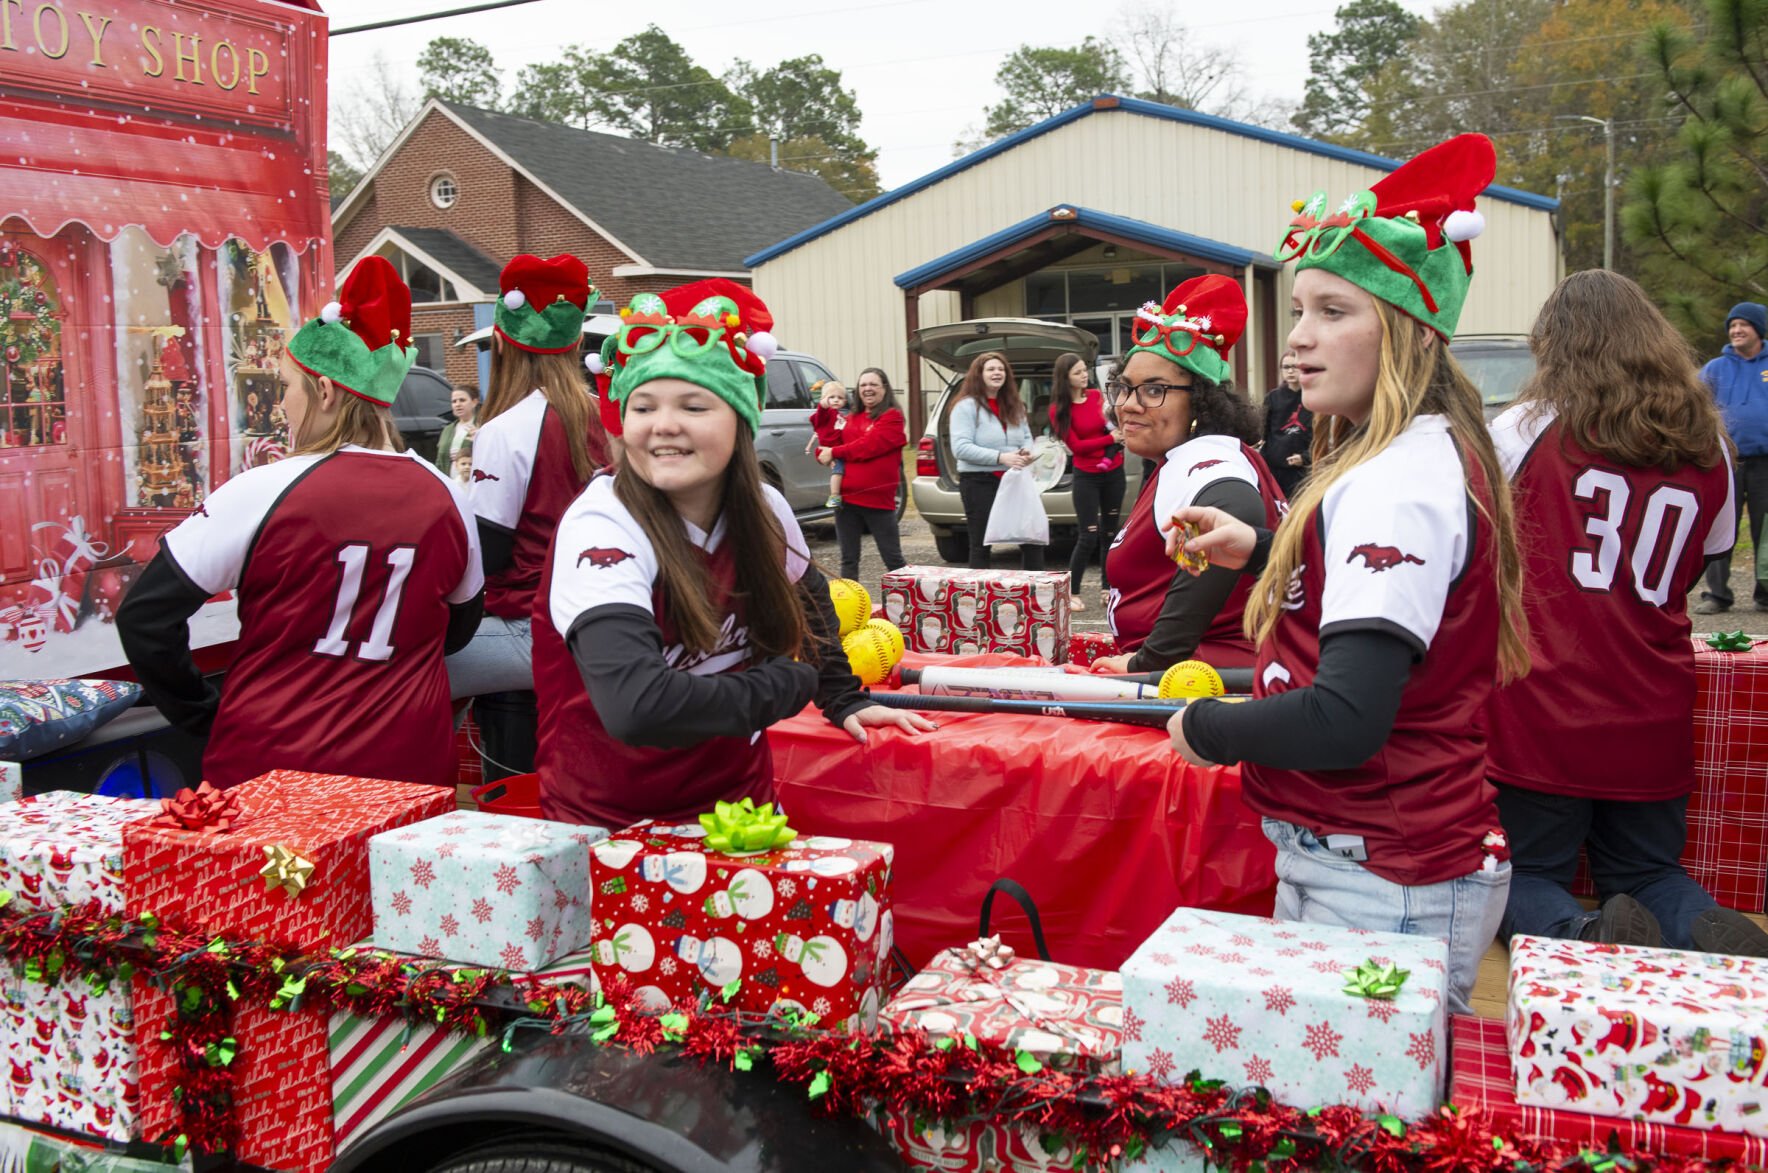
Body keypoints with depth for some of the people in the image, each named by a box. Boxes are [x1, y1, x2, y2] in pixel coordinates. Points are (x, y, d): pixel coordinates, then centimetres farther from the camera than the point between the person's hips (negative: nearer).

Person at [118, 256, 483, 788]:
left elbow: (145, 616, -8)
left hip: (269, 764, -2)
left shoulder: (264, 492, -13)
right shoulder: (447, 501, -3)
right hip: (411, 767, 3)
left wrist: (205, 717, 2)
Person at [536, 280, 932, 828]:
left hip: (740, 803, 4)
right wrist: (789, 683, -21)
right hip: (609, 825, -3)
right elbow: (635, 706, -34)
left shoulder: (766, 512, -3)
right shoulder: (601, 526, -20)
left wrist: (845, 699, 13)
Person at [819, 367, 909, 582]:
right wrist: (827, 455, -10)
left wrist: (835, 453, -10)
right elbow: (830, 443, 14)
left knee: (892, 558, 1)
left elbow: (870, 445, -16)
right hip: (846, 496, 6)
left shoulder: (892, 417, -3)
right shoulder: (850, 419, 16)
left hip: (878, 498, -6)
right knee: (848, 559, 10)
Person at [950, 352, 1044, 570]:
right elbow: (960, 448, -17)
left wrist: (1027, 451, -6)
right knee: (981, 545, 3)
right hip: (979, 483, -6)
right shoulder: (966, 406, -7)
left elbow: (1027, 436, 20)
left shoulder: (1014, 405, 15)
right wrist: (1000, 457, -23)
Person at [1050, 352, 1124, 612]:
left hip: (1113, 473, 4)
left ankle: (1107, 588, 21)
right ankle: (1071, 592, 0)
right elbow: (1076, 445, -11)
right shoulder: (1058, 410, -8)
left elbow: (1113, 426, 12)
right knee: (1089, 536, -10)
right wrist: (1110, 438, -12)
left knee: (1110, 532, 10)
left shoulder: (1097, 395, 2)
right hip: (1086, 477, -4)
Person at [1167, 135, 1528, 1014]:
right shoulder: (1426, 456, 10)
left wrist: (1207, 728, -12)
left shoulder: (1396, 484, -21)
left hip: (1381, 894, -10)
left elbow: (1345, 721, -28)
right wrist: (1262, 552, 15)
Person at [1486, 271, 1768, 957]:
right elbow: (1707, 556, 19)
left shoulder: (1525, 429, -6)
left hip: (1542, 714, -3)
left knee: (1525, 874, 12)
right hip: (1654, 721, 4)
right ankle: (1712, 933, -10)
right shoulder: (1708, 449, 6)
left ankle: (1587, 938, -20)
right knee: (1648, 875, 21)